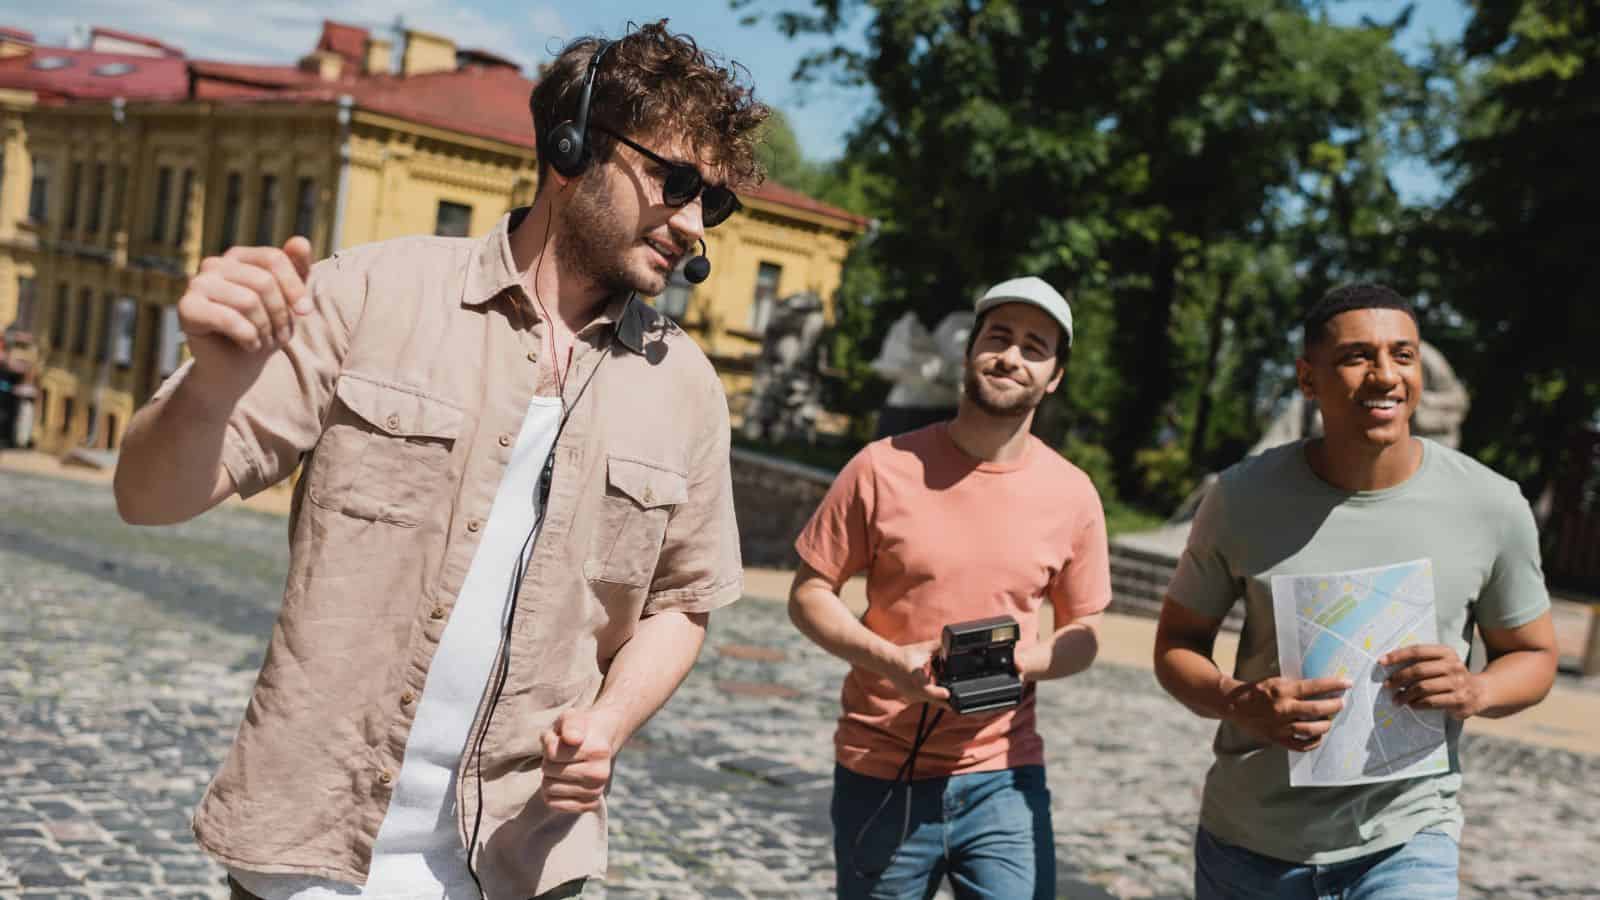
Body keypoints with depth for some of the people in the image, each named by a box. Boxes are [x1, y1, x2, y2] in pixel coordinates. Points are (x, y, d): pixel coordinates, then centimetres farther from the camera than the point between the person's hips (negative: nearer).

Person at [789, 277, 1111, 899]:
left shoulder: (1072, 494, 0)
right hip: (879, 777, -1)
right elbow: (808, 594, 0)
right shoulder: (883, 467, -6)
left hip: (1003, 778, 1)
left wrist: (1021, 663, -12)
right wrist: (888, 659, -17)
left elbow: (1083, 633, 9)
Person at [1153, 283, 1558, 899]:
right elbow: (1176, 645, 2)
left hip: (1403, 845, -1)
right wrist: (1238, 703, -19)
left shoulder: (1492, 506, -7)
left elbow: (1533, 656, 6)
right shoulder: (1242, 498, -7)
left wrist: (1476, 692, -16)